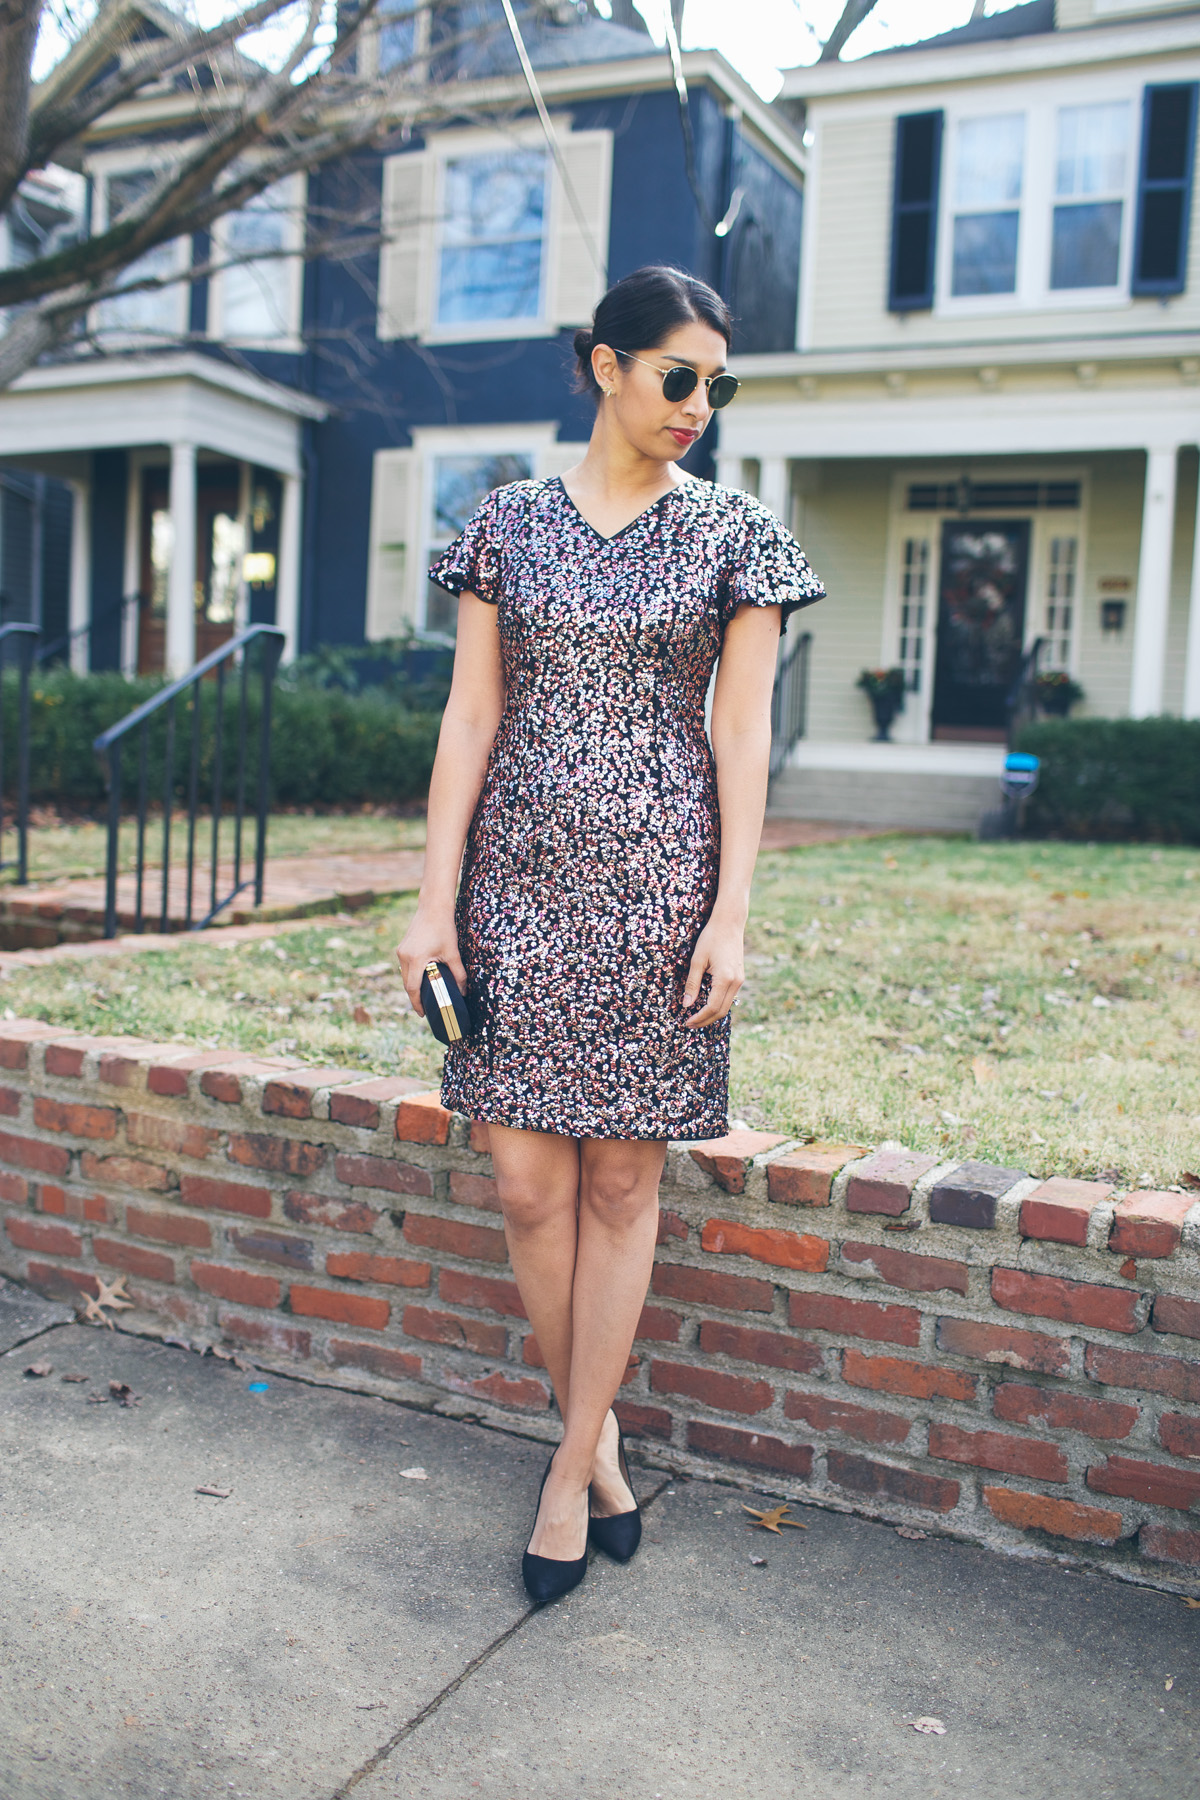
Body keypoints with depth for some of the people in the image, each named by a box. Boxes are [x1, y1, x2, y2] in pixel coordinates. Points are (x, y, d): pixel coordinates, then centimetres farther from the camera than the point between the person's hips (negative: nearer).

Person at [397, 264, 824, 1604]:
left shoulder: (733, 534, 4)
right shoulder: (508, 522, 7)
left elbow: (740, 734, 0)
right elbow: (471, 717, 5)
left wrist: (730, 915, -7)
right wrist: (435, 896, -1)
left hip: (659, 878, -1)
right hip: (522, 875, 2)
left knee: (621, 1183, 4)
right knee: (528, 1182, 1)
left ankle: (570, 1468, 19)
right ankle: (598, 1438, 24)